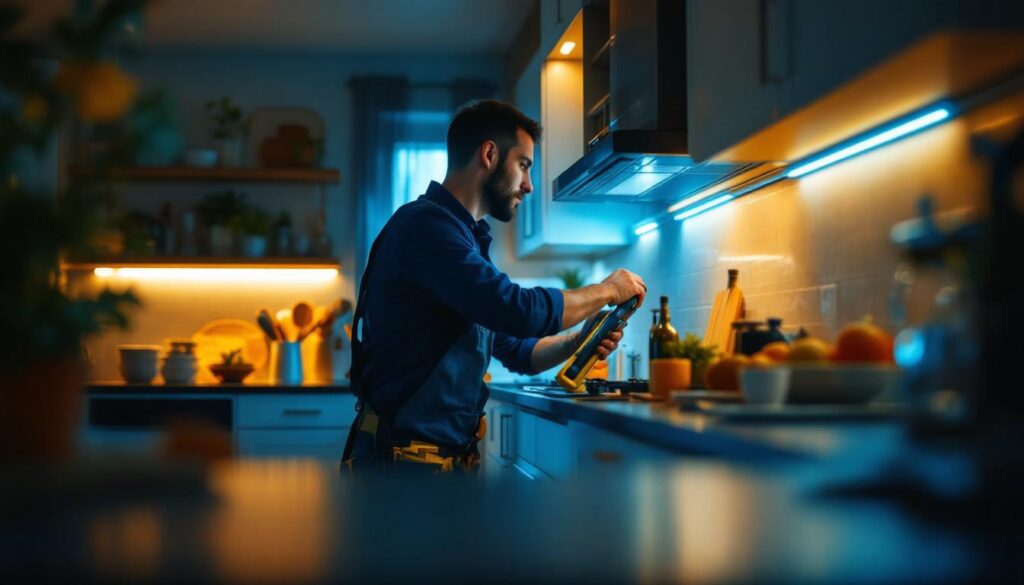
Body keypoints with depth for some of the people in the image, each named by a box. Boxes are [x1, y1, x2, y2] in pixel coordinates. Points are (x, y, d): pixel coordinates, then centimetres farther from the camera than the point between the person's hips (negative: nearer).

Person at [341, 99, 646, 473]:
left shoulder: (467, 238, 17)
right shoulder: (424, 224, -15)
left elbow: (516, 351, 21)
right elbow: (520, 310, -23)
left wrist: (577, 342, 2)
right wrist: (607, 291, -7)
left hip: (453, 454, 9)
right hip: (406, 454, -9)